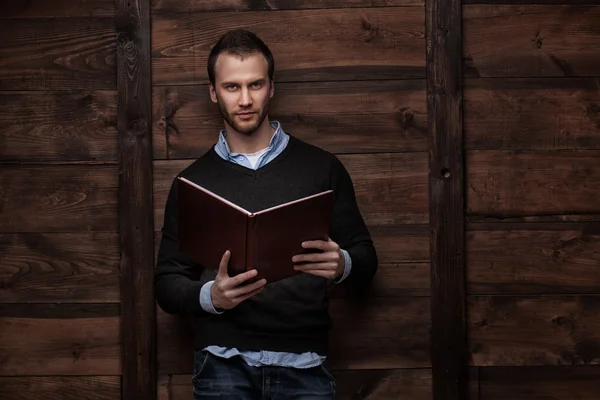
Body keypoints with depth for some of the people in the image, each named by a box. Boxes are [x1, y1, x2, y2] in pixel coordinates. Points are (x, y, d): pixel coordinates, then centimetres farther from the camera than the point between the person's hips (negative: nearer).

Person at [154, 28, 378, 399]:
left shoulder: (322, 167, 7)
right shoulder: (193, 181, 9)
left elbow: (366, 262, 9)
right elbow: (167, 285, 8)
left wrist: (342, 265, -14)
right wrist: (211, 296, -13)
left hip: (303, 365, 0)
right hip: (224, 365, 0)